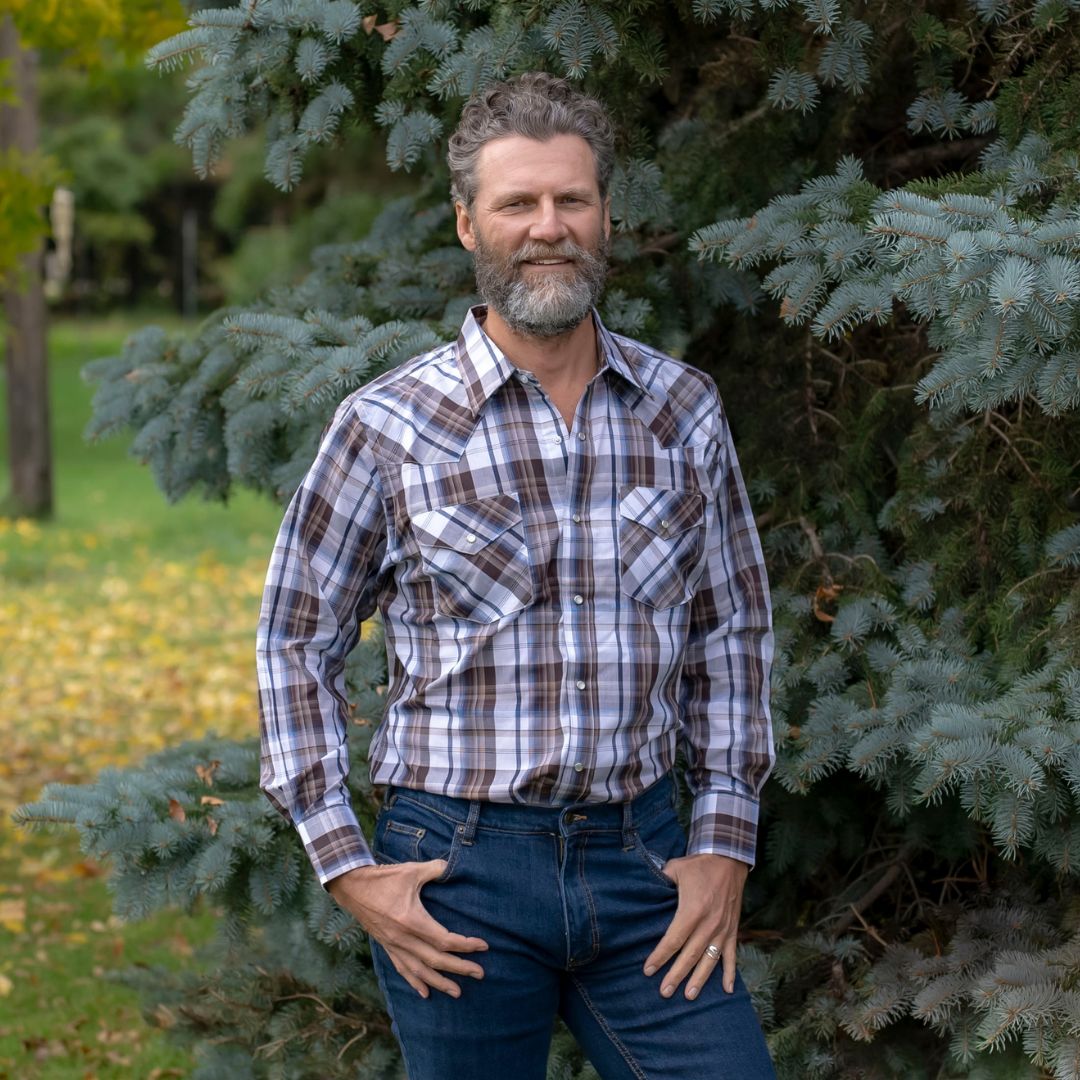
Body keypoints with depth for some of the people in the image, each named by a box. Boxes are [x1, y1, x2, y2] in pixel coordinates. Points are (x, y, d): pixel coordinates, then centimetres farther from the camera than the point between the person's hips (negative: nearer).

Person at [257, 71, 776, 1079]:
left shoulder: (682, 410, 5)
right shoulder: (387, 427, -4)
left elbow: (732, 633, 13)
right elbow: (295, 644, 2)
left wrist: (724, 842, 5)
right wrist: (345, 867, -4)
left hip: (641, 860, 2)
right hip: (459, 870, -2)